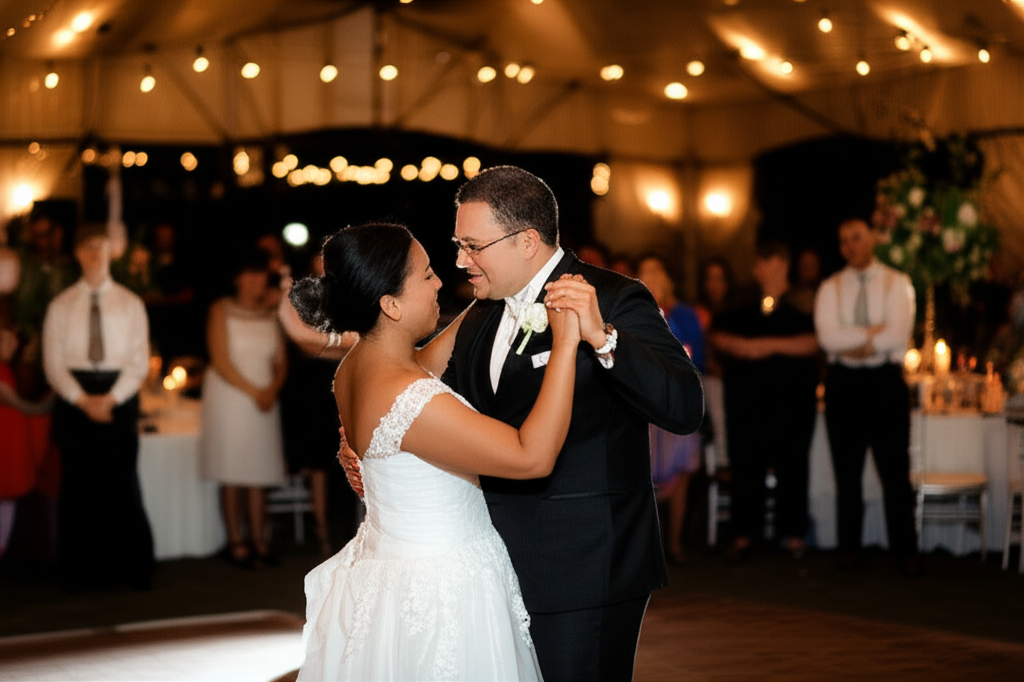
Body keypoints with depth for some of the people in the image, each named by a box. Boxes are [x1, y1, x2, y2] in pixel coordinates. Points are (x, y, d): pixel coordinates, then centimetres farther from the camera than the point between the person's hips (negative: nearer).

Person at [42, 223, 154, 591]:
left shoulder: (130, 304, 8)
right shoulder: (60, 306, 8)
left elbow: (139, 360, 1)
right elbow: (53, 362, 2)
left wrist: (111, 398, -12)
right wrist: (82, 400, -12)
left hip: (119, 398, 0)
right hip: (73, 401, 1)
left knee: (123, 484, -3)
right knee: (78, 485, 0)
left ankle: (132, 569, 3)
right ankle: (80, 570, 8)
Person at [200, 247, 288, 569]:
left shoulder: (271, 314, 11)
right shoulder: (221, 310, -1)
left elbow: (281, 362, 10)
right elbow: (221, 361, -8)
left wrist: (272, 389, -9)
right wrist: (253, 392, -13)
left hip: (265, 399, 4)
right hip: (229, 397, -4)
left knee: (260, 470, 3)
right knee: (232, 473, -3)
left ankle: (258, 540, 9)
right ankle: (235, 543, 2)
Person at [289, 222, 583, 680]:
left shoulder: (357, 366, 0)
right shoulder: (406, 398, -29)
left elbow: (424, 366, 23)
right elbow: (533, 456, -29)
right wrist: (565, 343, -25)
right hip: (438, 599, -10)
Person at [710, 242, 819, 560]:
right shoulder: (742, 307, 14)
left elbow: (812, 342, -10)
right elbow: (718, 335, 11)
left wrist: (771, 345, -15)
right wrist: (740, 346, -9)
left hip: (792, 395, -3)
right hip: (745, 395, 3)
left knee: (791, 464, -1)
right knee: (745, 462, 1)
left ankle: (792, 533, 8)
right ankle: (744, 533, 7)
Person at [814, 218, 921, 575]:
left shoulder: (896, 283, 2)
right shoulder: (830, 288, 6)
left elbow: (898, 335, -13)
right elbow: (827, 337, -10)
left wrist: (852, 342, -11)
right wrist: (874, 332, -14)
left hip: (886, 382, -2)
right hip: (844, 382, 2)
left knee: (895, 469, -2)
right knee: (846, 470, 7)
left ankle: (905, 549, 5)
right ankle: (849, 548, 16)